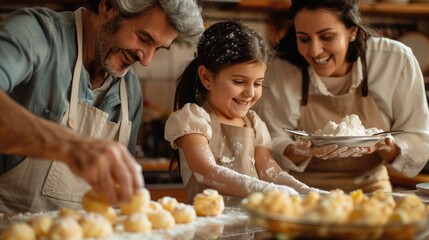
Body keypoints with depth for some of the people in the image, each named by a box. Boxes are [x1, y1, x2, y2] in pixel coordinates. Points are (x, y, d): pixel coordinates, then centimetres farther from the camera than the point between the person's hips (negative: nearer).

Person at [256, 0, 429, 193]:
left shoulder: (397, 61, -9)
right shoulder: (282, 71, -10)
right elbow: (271, 146, -10)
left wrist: (386, 148, -25)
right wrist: (300, 152, -30)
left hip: (370, 188, 2)